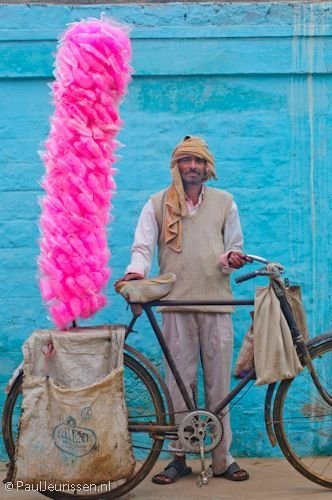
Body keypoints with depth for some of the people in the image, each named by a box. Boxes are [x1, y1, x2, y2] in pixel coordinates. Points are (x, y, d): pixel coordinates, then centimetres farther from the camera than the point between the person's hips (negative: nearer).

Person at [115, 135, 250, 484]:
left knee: (219, 382, 3)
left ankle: (222, 458, 12)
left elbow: (234, 246, 17)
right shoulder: (157, 204, 9)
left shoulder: (224, 202, 13)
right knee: (179, 381, 1)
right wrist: (136, 270, -20)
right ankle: (180, 456, 11)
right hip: (177, 303, -1)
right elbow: (143, 246, 1)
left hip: (217, 302, 1)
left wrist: (233, 257, -7)